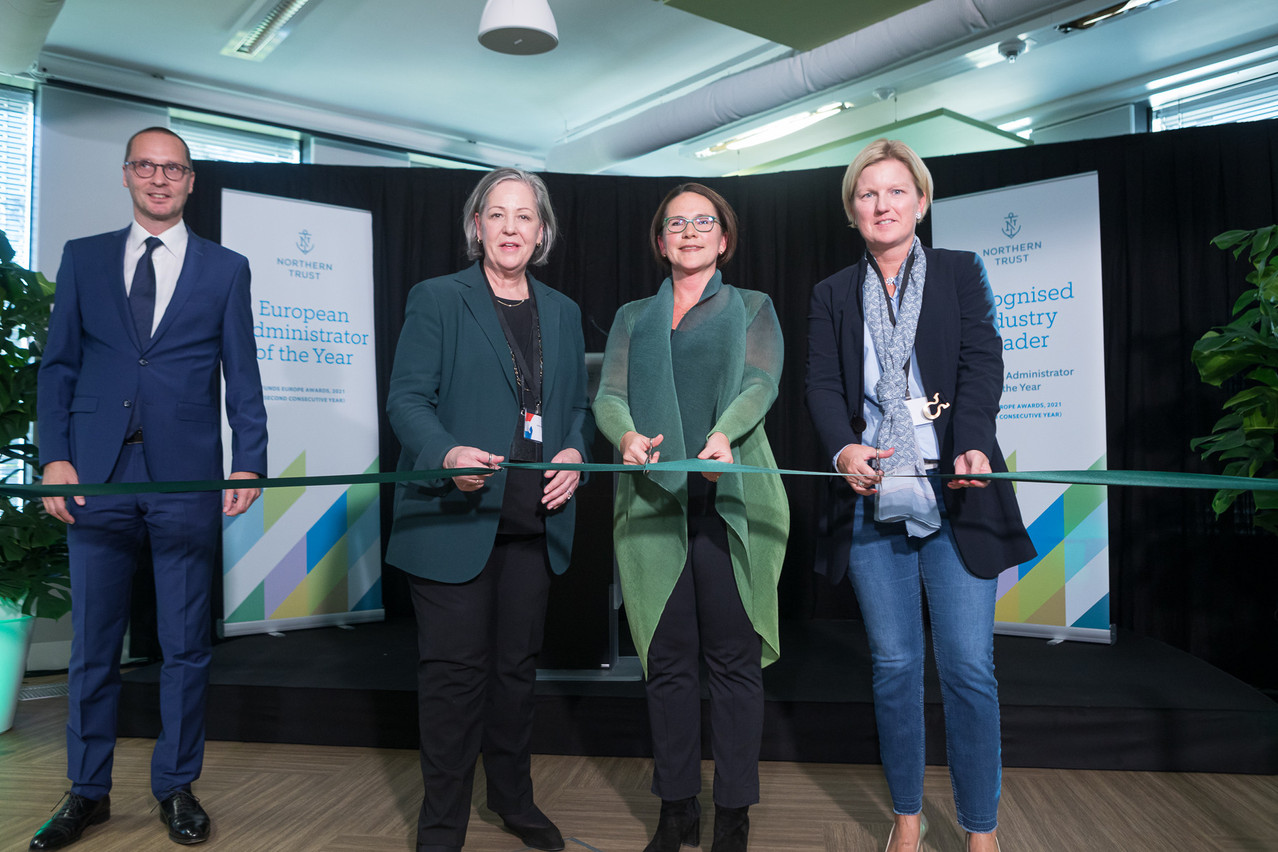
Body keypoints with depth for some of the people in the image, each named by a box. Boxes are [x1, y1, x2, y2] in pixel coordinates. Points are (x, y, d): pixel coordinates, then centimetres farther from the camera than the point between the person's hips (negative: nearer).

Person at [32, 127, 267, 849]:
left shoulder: (226, 268, 8)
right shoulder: (84, 257, 11)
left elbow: (242, 376, 4)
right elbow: (58, 365, 9)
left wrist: (249, 463, -7)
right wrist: (55, 457, -2)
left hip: (186, 479, -1)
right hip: (98, 477, 1)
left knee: (187, 647, 6)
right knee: (93, 645, 9)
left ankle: (177, 785, 22)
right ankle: (89, 792, 25)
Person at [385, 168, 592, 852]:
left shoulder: (563, 313, 14)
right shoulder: (436, 300, -1)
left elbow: (578, 404, 18)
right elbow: (407, 399, -9)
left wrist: (575, 451, -4)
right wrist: (448, 454, -28)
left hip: (534, 521, 5)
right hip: (454, 519, -4)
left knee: (517, 664, 15)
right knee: (456, 670, 1)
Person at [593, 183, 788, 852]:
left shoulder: (752, 308, 15)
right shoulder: (632, 317, 20)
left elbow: (761, 383, -3)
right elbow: (608, 394, 6)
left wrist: (724, 432, -24)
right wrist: (627, 435, -18)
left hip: (730, 496, -2)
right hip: (652, 498, 2)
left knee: (733, 658, -1)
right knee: (667, 658, 5)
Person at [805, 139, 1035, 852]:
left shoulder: (961, 272, 10)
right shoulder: (833, 295, 14)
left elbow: (982, 364, -3)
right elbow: (823, 384, 3)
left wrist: (973, 446, -20)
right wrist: (843, 447, -17)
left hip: (954, 496, -1)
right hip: (873, 499, 2)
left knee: (969, 667, -2)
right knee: (895, 665, 7)